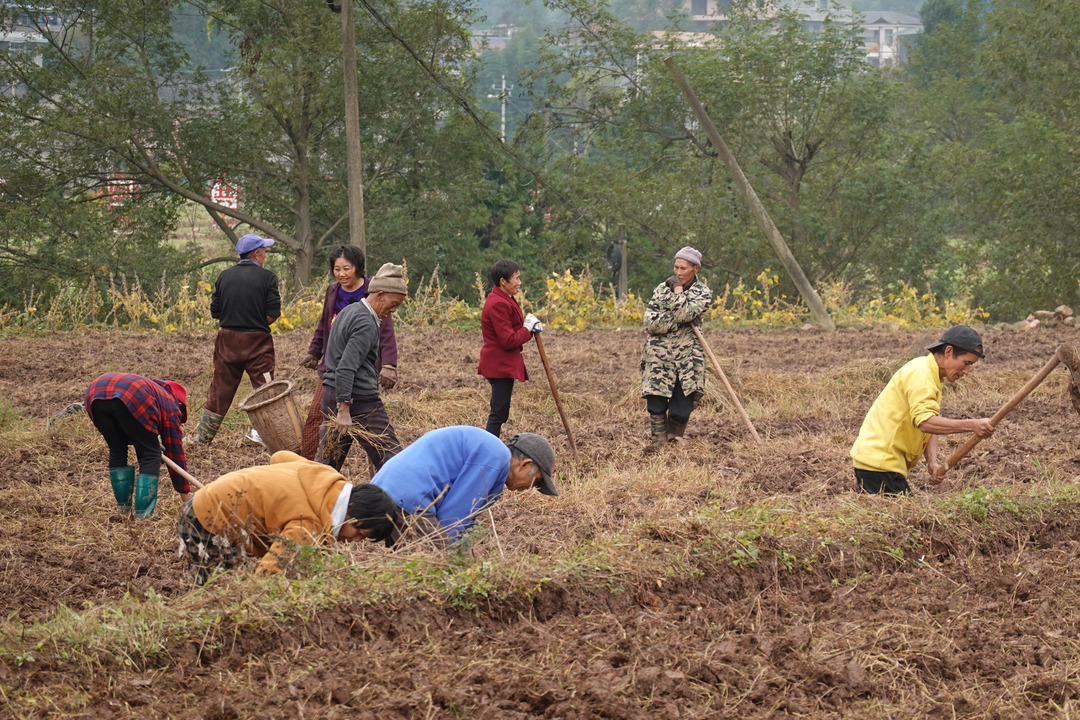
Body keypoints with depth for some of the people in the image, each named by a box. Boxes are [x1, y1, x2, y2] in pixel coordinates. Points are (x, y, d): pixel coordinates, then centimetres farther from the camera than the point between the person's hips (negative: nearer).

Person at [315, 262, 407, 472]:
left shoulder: (348, 312, 16)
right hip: (359, 398, -9)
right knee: (389, 455, -3)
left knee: (327, 458, 10)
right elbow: (346, 368, -23)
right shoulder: (366, 324, -15)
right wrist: (344, 409, -26)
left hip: (331, 392, 9)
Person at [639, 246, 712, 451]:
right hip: (658, 355, 1)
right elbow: (650, 322, -2)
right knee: (656, 404, -6)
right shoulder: (662, 288, 9)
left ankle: (675, 438, 23)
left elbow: (685, 314, -17)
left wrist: (677, 290, -7)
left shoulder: (703, 293, 3)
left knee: (682, 409, -2)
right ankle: (658, 440, 13)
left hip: (685, 357, -1)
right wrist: (677, 322, -12)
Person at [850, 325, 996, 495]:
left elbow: (931, 429, 13)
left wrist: (933, 462, -4)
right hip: (879, 461, -10)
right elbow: (925, 421, -29)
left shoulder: (933, 377, 17)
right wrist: (972, 426, -33)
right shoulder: (919, 373, -16)